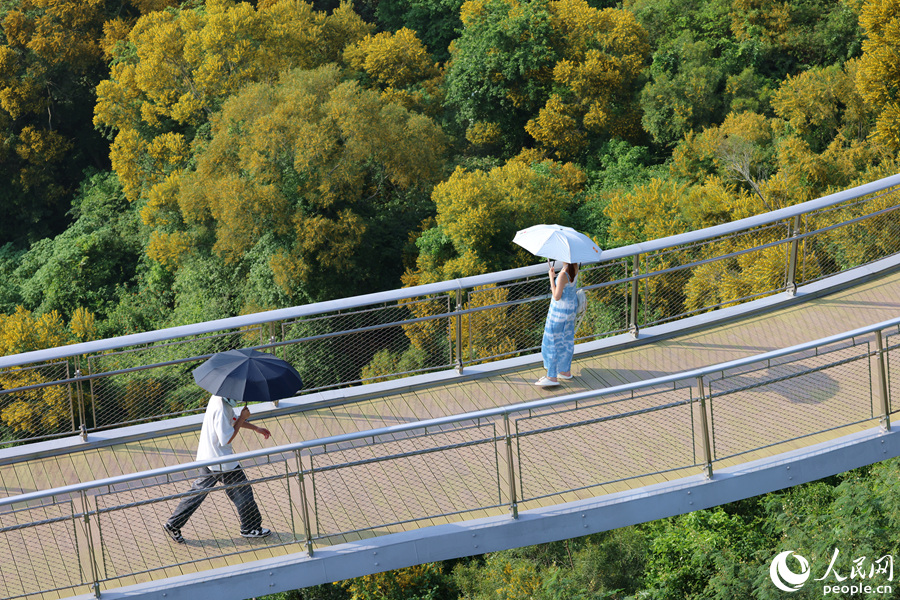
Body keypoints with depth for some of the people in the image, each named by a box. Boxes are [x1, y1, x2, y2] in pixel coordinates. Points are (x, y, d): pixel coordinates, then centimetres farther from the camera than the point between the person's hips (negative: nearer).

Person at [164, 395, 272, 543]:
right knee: (242, 492, 7)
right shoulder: (220, 408, -29)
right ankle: (250, 528, 24)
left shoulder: (221, 398, 3)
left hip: (206, 456, 9)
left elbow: (232, 419, 22)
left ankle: (173, 525, 22)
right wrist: (242, 418, -18)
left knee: (199, 490, 18)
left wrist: (256, 428, 25)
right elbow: (226, 439, -26)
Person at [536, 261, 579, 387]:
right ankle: (566, 371, 33)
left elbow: (557, 297, -25)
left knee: (553, 341, 2)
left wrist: (552, 278, -20)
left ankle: (552, 377, 5)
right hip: (571, 305, 9)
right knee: (567, 339, 20)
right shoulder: (575, 267, -4)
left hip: (560, 309, -9)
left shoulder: (563, 274, -30)